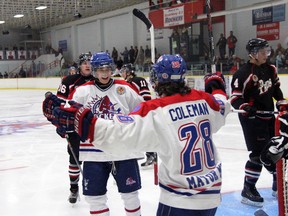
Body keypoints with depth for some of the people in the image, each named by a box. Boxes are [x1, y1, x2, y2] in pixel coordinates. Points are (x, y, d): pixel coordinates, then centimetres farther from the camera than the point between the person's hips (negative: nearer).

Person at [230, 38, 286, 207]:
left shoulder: (270, 69, 6)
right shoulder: (244, 73, -18)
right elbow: (235, 97, -19)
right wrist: (245, 107, -36)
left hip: (268, 115, 9)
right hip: (252, 117, -8)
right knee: (259, 153, -10)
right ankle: (248, 190, 4)